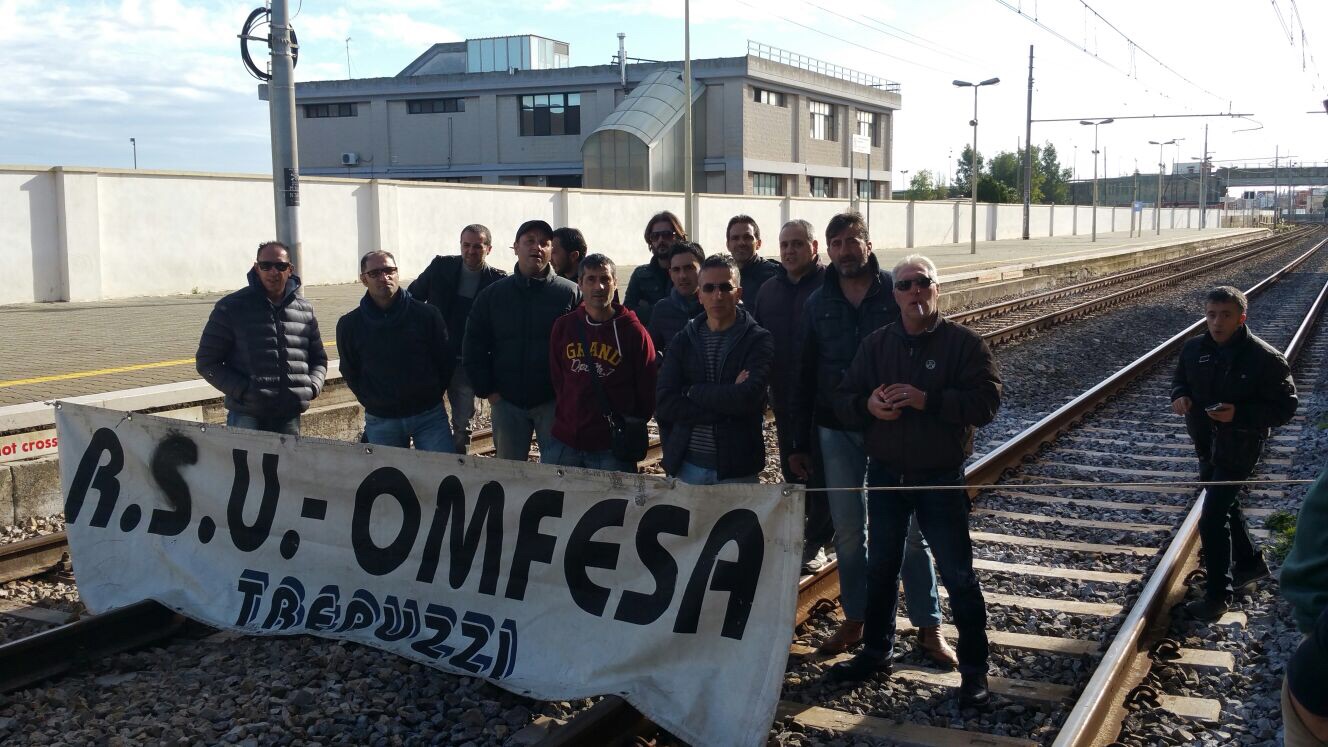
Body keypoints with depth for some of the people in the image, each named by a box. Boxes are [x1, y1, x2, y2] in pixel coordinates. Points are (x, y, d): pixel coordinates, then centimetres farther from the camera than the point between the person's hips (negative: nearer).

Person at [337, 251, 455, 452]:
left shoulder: (427, 314, -3)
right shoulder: (349, 325, 0)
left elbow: (446, 362, 5)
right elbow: (350, 373, 10)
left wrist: (432, 395, 4)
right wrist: (373, 403, 5)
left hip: (429, 414, -1)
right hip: (381, 420, 1)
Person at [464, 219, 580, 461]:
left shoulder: (570, 293, -1)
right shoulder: (492, 294, 7)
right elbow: (473, 347, 8)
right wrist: (487, 391, 1)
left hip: (553, 402, -2)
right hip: (506, 402, 3)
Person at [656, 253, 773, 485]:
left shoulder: (758, 340, -2)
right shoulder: (684, 340, 7)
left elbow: (748, 397, -18)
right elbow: (663, 404, -5)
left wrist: (693, 392, -8)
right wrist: (726, 407, -13)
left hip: (737, 468, -2)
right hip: (685, 465, 3)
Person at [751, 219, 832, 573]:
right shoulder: (769, 290, 9)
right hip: (784, 398, 6)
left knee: (821, 470, 3)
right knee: (791, 466, 15)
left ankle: (817, 541, 12)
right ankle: (794, 531, 29)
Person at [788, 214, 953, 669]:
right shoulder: (818, 304, 4)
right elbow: (805, 377, 8)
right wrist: (799, 443, 6)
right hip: (837, 431, 3)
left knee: (909, 529, 3)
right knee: (848, 532, 9)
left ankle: (928, 627, 13)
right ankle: (855, 619, 23)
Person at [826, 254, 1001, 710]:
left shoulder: (964, 342, -7)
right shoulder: (876, 344, 5)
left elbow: (986, 402, -18)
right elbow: (842, 400, 5)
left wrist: (926, 400, -27)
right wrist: (868, 404, -18)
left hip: (941, 479, -4)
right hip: (885, 475, 4)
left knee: (958, 574, 1)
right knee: (881, 568, 16)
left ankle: (974, 669, 12)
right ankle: (876, 652, 32)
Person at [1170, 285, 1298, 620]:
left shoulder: (1265, 359, -18)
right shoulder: (1194, 349, -3)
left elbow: (1285, 408, -14)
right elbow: (1181, 379, 15)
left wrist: (1239, 414, -28)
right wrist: (1180, 396, -10)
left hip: (1238, 450, -7)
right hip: (1206, 444, 7)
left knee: (1211, 520, -12)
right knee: (1225, 506, 24)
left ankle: (1218, 595, 0)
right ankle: (1250, 562, 47)